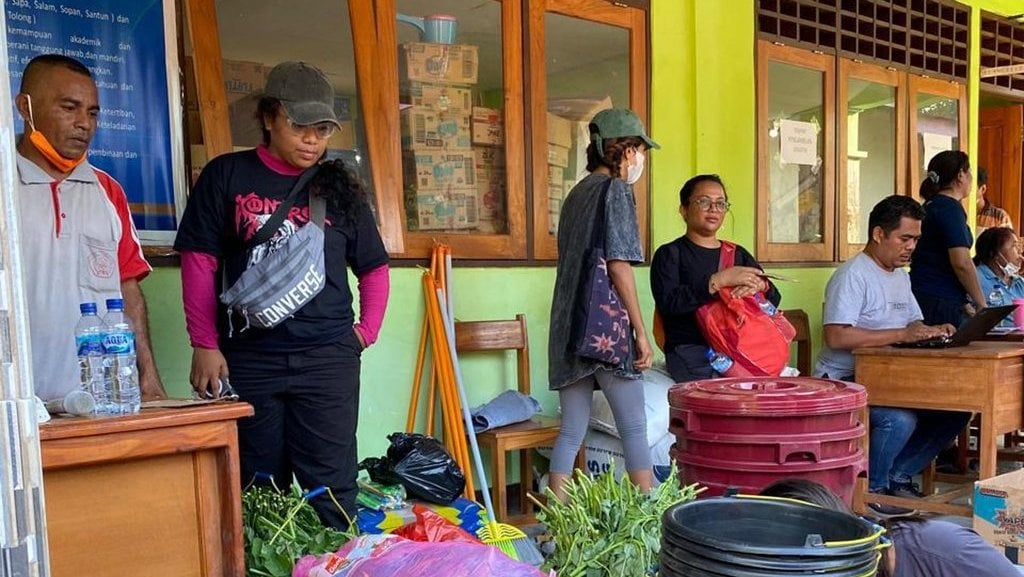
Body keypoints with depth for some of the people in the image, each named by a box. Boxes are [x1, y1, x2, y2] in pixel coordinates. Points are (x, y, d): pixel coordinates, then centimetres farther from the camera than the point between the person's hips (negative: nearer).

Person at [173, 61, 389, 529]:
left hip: (329, 358, 1)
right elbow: (199, 263, 1)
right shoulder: (226, 176, 4)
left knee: (332, 489, 2)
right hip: (248, 357, 0)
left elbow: (373, 268, 16)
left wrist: (366, 331, 4)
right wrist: (204, 345, -5)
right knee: (258, 490, 11)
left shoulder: (338, 187, 9)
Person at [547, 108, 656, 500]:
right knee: (635, 430, 1)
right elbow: (619, 265, -13)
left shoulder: (577, 193, 19)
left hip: (568, 328, 8)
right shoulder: (616, 189, -4)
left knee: (571, 433, 8)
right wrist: (642, 333, -10)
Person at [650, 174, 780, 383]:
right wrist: (718, 281, -16)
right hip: (692, 350, -5)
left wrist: (760, 286, -8)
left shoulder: (738, 254, 23)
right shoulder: (669, 254, 6)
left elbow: (774, 298, 15)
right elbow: (667, 302, -12)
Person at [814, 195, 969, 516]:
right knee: (901, 420, -31)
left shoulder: (901, 276, 17)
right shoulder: (853, 275, -15)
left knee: (956, 410, -1)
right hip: (844, 380, -9)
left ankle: (899, 475, 15)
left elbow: (914, 323, 24)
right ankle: (870, 488, -5)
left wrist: (933, 331, -1)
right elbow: (836, 336, -26)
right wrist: (901, 335, -25)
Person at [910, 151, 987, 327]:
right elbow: (962, 262, -19)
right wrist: (981, 303, -8)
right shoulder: (951, 207, -10)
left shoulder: (930, 205, 18)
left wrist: (963, 302, 22)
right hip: (940, 303, -9)